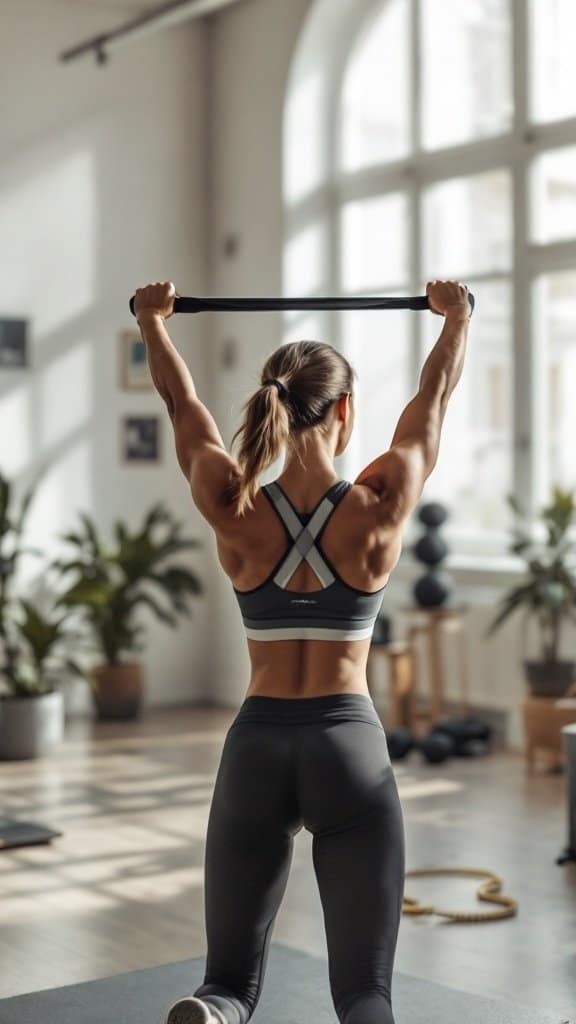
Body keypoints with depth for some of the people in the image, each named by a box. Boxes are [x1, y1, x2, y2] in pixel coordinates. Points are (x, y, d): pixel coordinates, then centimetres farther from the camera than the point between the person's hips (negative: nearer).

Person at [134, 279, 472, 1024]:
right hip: (351, 750, -1)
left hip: (256, 749, 2)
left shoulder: (233, 511, -8)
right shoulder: (379, 508, -10)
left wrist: (152, 321, 27)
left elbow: (183, 408, 10)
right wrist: (457, 317, 26)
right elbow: (432, 403, 8)